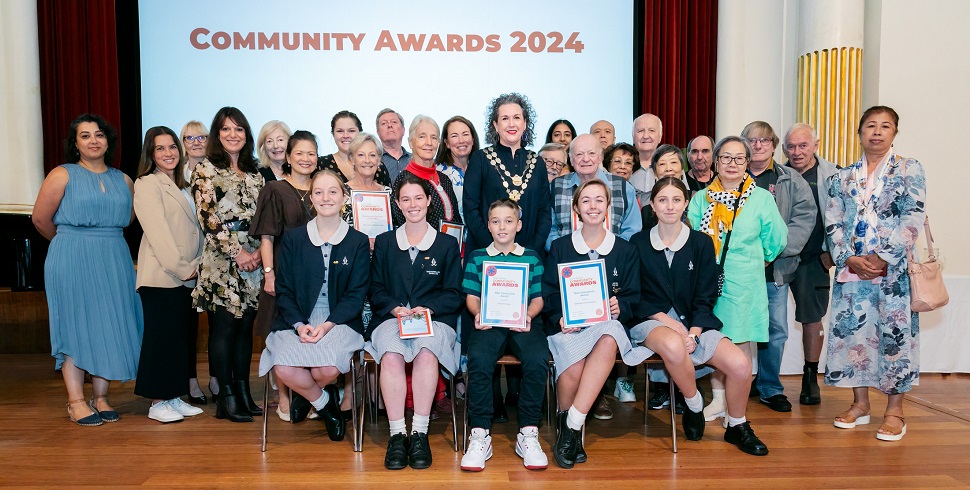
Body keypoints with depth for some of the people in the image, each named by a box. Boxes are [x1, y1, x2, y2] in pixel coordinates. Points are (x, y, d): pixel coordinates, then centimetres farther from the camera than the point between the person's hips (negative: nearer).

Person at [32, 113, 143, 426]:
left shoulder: (123, 180, 10)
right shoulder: (63, 175, -1)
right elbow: (41, 218, -2)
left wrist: (105, 239, 12)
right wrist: (71, 242, 10)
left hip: (114, 261, 4)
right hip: (72, 261, -4)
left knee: (109, 327, 5)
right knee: (75, 326, 0)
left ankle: (100, 398, 15)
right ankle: (76, 401, 9)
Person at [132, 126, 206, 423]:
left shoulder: (181, 186, 19)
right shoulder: (148, 184, -5)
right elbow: (157, 232, -14)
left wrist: (196, 264, 5)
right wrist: (181, 268, -15)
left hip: (186, 275, 8)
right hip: (161, 275, -8)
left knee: (181, 336, 10)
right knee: (161, 337, -4)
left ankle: (174, 397, 18)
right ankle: (157, 403, 5)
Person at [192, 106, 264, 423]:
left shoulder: (254, 173, 15)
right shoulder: (205, 170, 0)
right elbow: (208, 218, -8)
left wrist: (260, 252, -2)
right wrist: (237, 252, -13)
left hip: (255, 260, 5)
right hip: (221, 260, -5)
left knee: (245, 326, 8)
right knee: (224, 327, -2)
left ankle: (243, 392, 16)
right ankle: (226, 398, 6)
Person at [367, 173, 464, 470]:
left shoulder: (447, 244, 14)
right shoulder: (384, 242, 18)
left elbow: (454, 294, 8)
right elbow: (376, 290, 13)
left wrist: (427, 308, -10)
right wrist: (395, 308, -7)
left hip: (434, 318, -1)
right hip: (391, 318, 1)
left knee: (427, 351, -35)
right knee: (391, 354, -33)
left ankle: (419, 433, -28)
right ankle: (397, 434, -27)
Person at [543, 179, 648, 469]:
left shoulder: (625, 250, 13)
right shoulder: (559, 248, 11)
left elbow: (632, 297, 9)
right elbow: (548, 295, 5)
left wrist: (619, 307, -13)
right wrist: (561, 317, -14)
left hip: (608, 323, 1)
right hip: (567, 326, -1)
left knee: (608, 341, -38)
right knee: (573, 368, -34)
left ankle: (573, 424, -33)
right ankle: (568, 429, -7)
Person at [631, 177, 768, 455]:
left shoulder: (701, 243, 6)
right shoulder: (638, 243, 3)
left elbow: (705, 298, 3)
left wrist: (693, 333, -13)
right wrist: (666, 319, -14)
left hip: (694, 322, 3)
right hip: (651, 321, -2)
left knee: (740, 364, -19)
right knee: (674, 346, -37)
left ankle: (737, 427, 10)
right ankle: (694, 405, -5)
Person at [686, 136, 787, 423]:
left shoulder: (761, 198, 2)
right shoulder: (701, 199, 7)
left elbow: (776, 239, 6)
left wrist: (755, 260, 10)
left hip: (744, 283, -2)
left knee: (741, 341, 2)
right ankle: (717, 400, 21)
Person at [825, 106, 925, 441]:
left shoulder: (910, 170, 3)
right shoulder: (843, 177, 11)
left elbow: (913, 218, -7)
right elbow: (833, 223, 5)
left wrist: (883, 258, -15)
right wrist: (849, 259, -10)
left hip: (894, 269, -3)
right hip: (851, 268, 3)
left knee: (895, 332, -1)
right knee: (851, 329, 4)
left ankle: (894, 411, 10)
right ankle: (860, 404, 18)